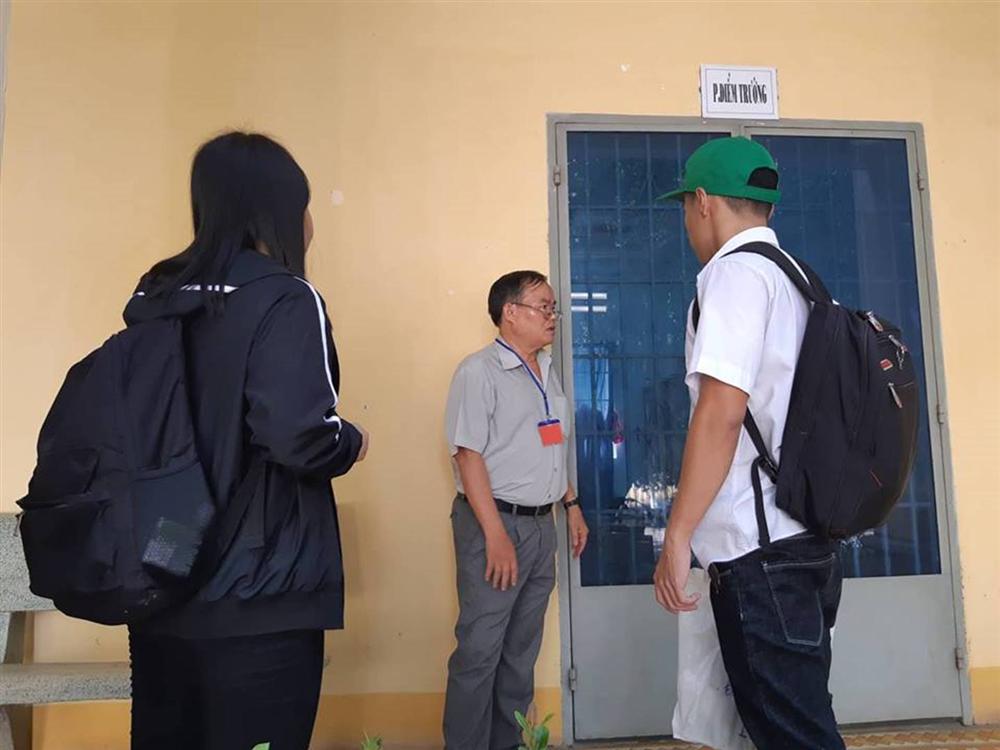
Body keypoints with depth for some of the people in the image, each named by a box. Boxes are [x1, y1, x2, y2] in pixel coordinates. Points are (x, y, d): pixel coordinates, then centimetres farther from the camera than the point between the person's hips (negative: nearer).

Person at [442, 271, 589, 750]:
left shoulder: (546, 372, 14)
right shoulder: (479, 371, -11)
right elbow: (468, 455, -16)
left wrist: (571, 504, 18)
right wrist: (496, 534, -20)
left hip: (541, 524, 8)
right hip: (495, 522, -8)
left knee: (522, 648, 15)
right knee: (480, 649, -1)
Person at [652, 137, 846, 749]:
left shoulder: (735, 270, -10)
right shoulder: (795, 275, 18)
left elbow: (723, 409, -20)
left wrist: (678, 537, -17)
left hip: (761, 551, -10)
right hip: (805, 541, 10)